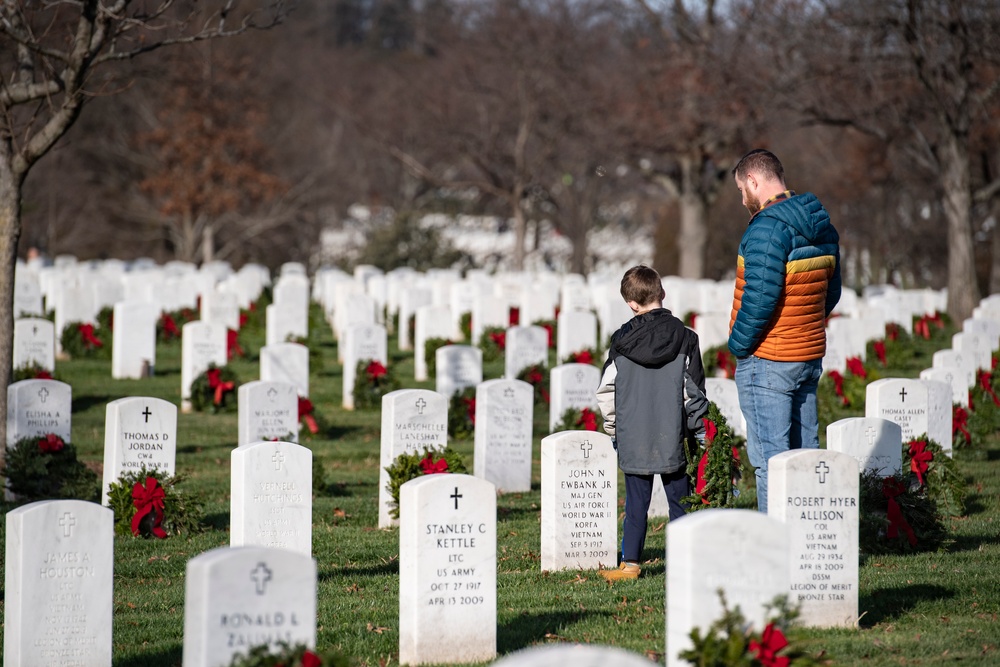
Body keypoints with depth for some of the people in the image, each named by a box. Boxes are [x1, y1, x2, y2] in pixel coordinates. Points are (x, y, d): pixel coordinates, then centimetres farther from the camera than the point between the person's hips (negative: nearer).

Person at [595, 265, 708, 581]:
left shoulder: (622, 339, -2)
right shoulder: (684, 337, -3)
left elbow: (606, 390, 2)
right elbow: (693, 390, -1)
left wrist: (613, 428, 15)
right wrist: (699, 430, 11)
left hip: (633, 437, 0)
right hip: (671, 436, 0)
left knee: (636, 503, 6)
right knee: (679, 501, 8)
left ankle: (630, 564, 6)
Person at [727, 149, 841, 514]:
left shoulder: (766, 227, -18)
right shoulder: (822, 227, 10)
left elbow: (761, 296, -24)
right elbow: (831, 292, 16)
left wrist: (738, 344, -12)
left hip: (767, 361, -9)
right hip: (810, 356, 9)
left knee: (769, 458, -5)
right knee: (805, 451, 14)